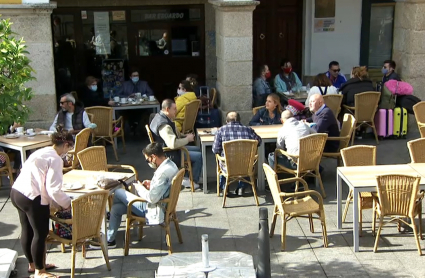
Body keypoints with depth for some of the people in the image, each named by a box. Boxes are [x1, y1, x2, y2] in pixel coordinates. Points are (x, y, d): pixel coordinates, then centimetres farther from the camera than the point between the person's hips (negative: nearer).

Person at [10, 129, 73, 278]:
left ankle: (33, 264, 37)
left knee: (27, 231, 21)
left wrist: (60, 202, 16)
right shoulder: (55, 159, -12)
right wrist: (67, 203, 0)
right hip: (32, 198, -10)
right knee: (40, 234, 3)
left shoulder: (42, 152, 17)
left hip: (17, 192, 10)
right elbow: (54, 190, -17)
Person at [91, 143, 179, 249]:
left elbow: (152, 198, -26)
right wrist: (151, 185, 6)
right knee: (116, 208, 11)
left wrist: (139, 187, -9)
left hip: (154, 211, -10)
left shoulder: (163, 172, -27)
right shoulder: (170, 164, 4)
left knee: (118, 193, -2)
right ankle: (109, 240, 19)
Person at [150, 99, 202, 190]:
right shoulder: (163, 125, -28)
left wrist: (185, 136, 3)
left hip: (168, 149, 11)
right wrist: (187, 139, -21)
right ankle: (192, 181, 3)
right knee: (198, 156, -12)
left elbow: (172, 135, 19)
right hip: (169, 155, -11)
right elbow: (173, 144, -38)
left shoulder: (160, 116, 6)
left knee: (197, 149, 20)